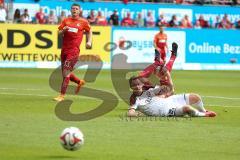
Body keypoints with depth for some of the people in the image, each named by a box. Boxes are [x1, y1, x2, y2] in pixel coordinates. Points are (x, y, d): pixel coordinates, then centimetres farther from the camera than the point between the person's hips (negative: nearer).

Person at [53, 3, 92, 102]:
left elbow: (89, 31, 20)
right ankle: (80, 82, 40)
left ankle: (62, 95, -12)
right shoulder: (66, 21, 11)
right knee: (65, 72, 12)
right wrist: (63, 30, -12)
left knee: (66, 72, -14)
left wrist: (89, 41, 6)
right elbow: (59, 33, 10)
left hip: (74, 50, -5)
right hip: (64, 49, 5)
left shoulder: (83, 22, 4)